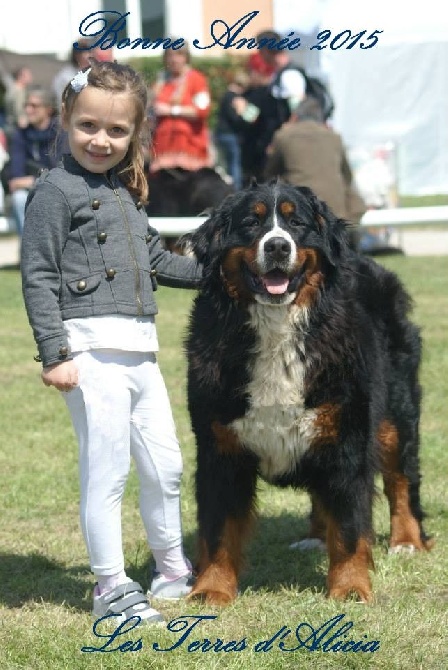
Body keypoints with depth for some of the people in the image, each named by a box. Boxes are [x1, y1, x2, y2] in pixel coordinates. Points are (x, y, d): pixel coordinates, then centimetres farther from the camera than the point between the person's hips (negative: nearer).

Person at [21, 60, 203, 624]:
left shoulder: (125, 191, 17)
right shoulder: (56, 191, -7)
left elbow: (155, 261, 29)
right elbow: (38, 277, -11)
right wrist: (54, 355, -17)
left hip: (139, 351, 8)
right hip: (92, 351, -8)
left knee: (165, 465, 15)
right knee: (106, 472, -4)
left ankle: (172, 570, 31)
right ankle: (111, 588, 5)